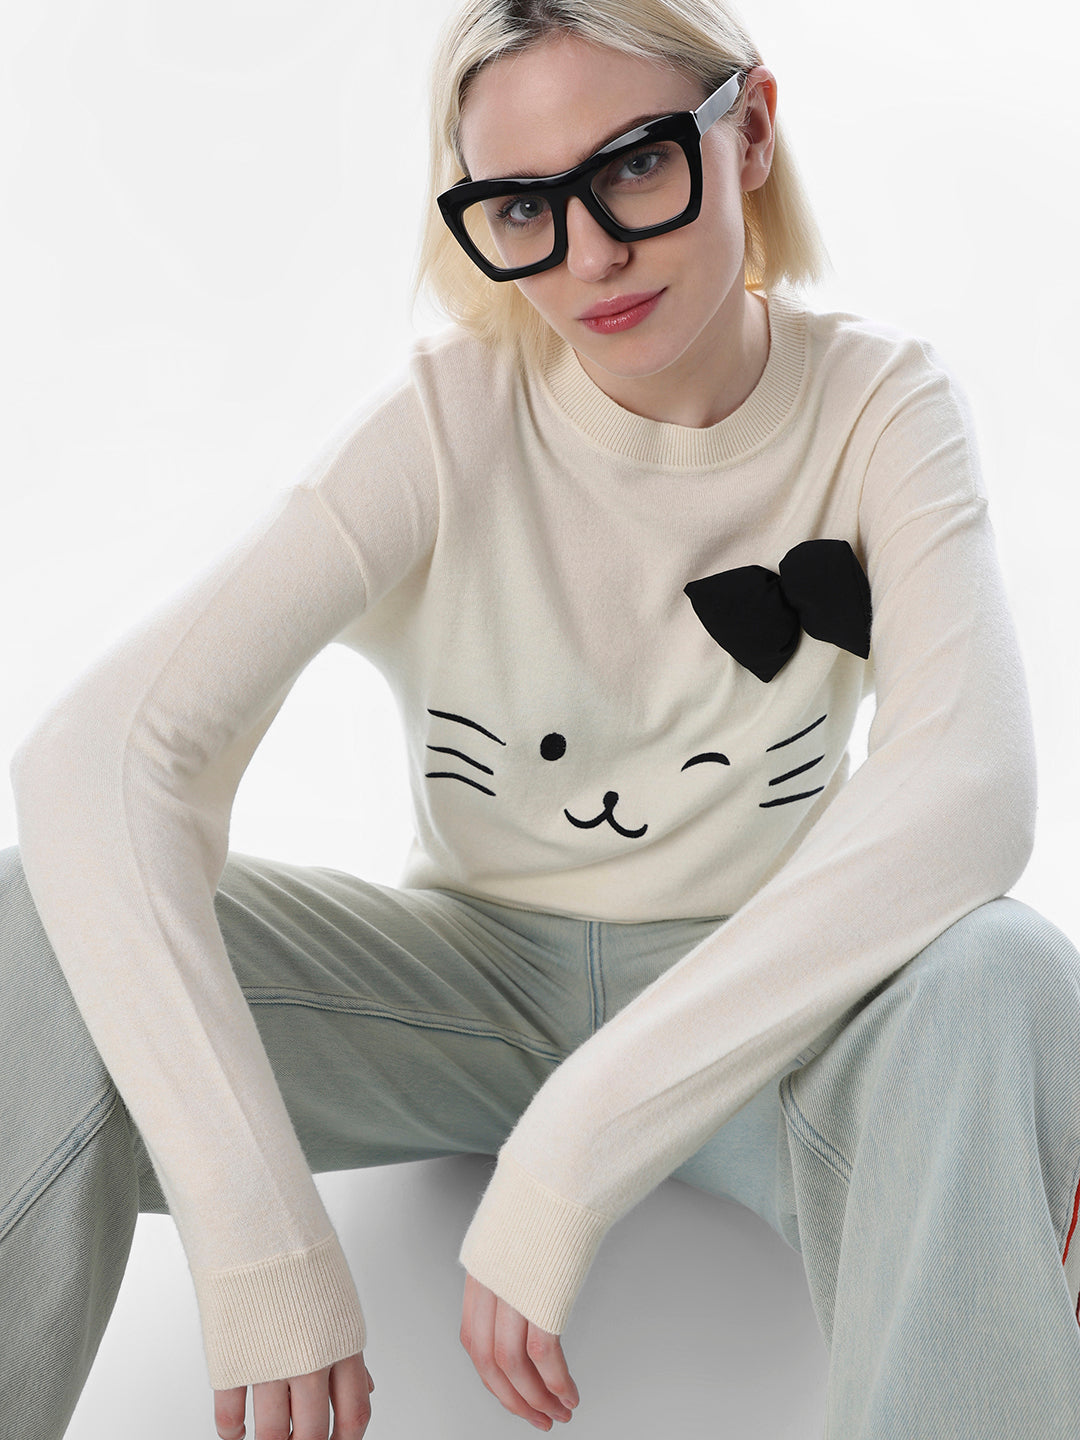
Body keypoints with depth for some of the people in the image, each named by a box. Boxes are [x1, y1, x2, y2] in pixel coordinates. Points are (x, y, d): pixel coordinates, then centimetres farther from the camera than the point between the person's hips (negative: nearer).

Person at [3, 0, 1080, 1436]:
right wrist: (256, 1224, -37)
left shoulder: (876, 402, -13)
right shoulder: (448, 420, -15)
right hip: (472, 968, 1)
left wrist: (580, 1141, -39)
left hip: (747, 1000, 0)